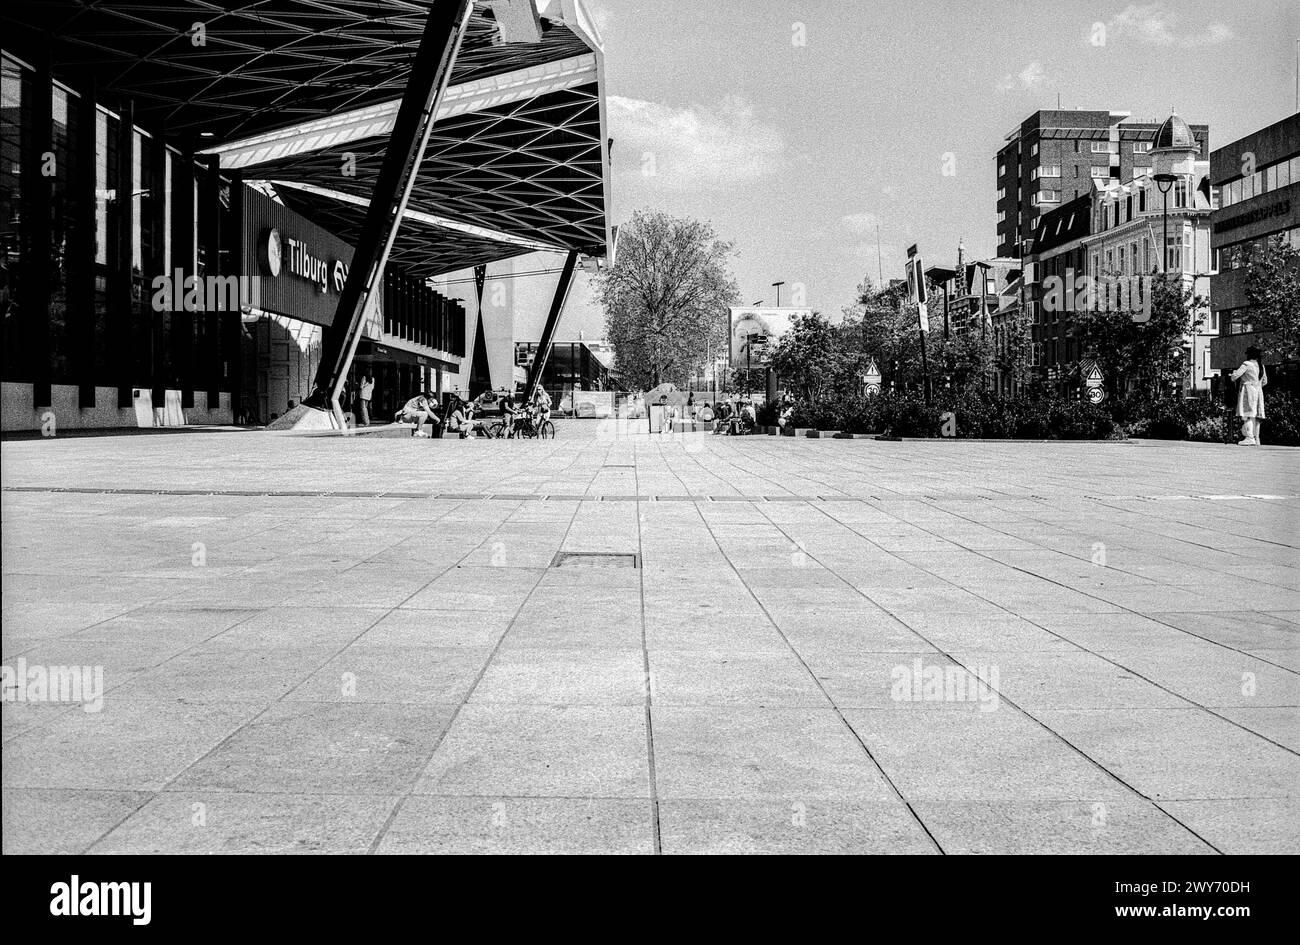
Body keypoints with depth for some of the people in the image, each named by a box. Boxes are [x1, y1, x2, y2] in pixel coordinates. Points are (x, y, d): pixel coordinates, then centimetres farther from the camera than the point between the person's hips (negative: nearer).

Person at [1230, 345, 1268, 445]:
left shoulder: (1247, 364, -10)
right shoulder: (1261, 366, 14)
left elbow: (1234, 376, -14)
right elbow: (1265, 381, 23)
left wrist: (1234, 373, 8)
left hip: (1248, 390, -8)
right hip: (1259, 391, 8)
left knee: (1247, 415, -11)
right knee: (1256, 416, 9)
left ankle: (1249, 437, -20)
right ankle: (1256, 438, 9)